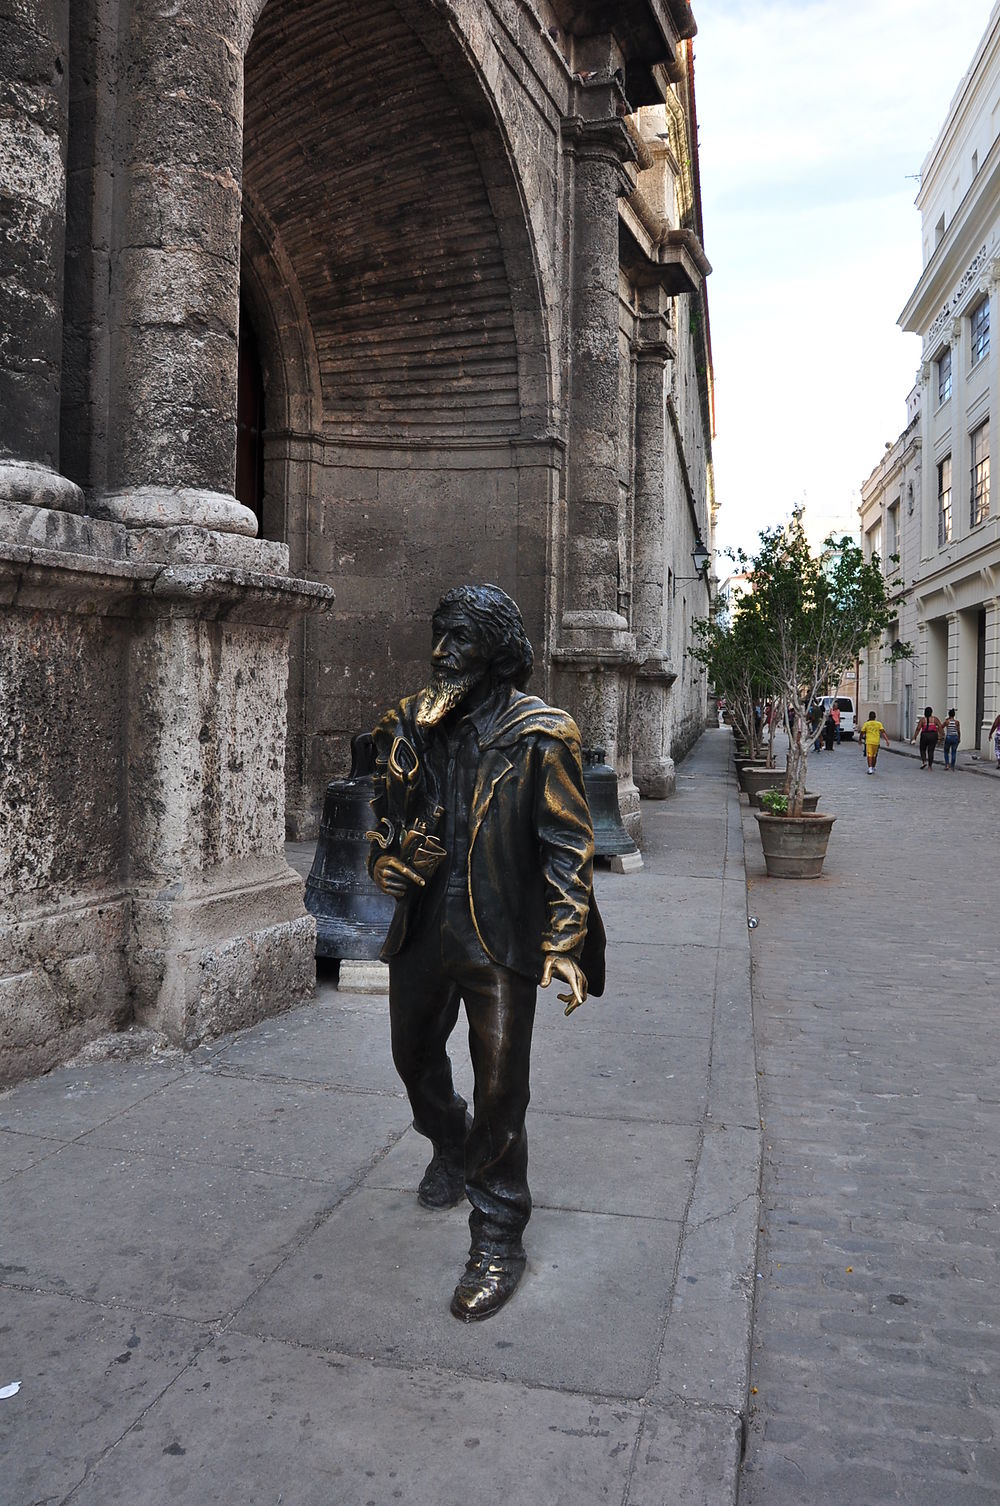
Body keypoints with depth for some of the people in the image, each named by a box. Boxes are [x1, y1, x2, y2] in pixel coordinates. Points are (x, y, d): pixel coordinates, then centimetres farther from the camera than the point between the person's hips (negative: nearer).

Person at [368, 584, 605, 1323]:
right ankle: (451, 1149, 54)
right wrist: (411, 736, -17)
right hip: (423, 928, 6)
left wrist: (566, 942, -15)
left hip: (499, 937, -5)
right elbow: (390, 799, -2)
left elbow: (569, 843, -9)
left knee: (499, 1093, -1)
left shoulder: (538, 735, -9)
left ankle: (498, 1240, 19)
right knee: (415, 1056, 23)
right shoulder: (415, 721, 6)